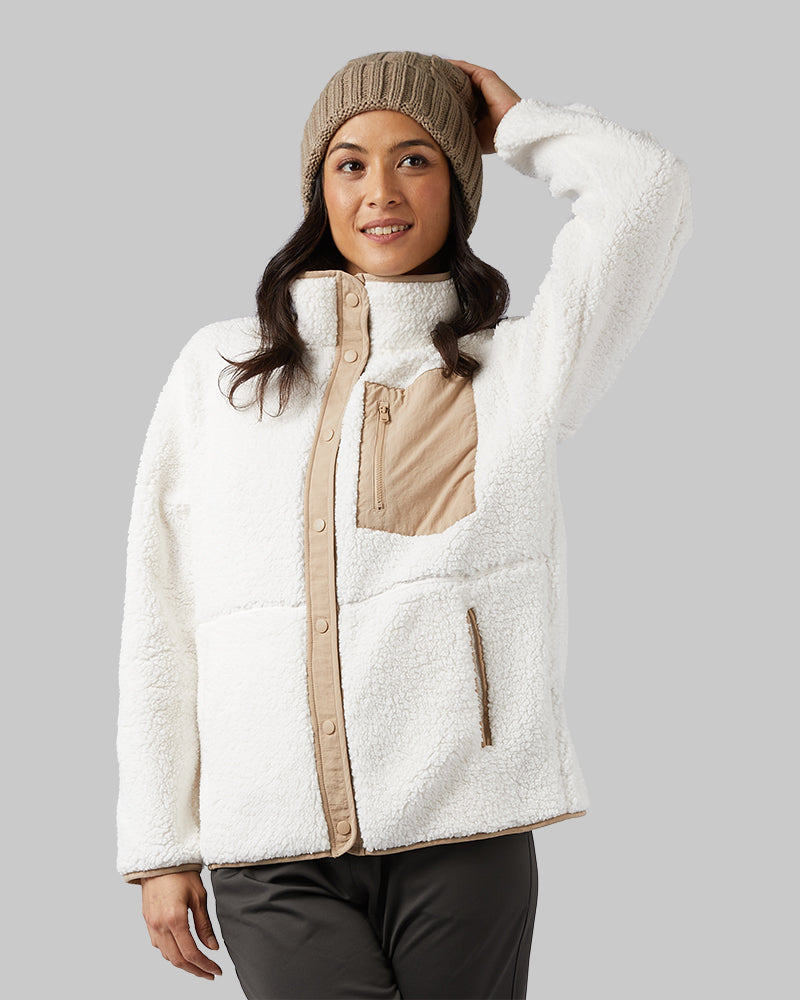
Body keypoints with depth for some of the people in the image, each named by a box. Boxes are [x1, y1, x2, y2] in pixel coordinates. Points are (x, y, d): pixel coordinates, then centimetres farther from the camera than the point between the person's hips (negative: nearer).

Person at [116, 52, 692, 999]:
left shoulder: (510, 371, 9)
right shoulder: (218, 370, 12)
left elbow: (646, 185, -7)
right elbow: (159, 623, 11)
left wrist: (514, 123, 11)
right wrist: (159, 846, 7)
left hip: (461, 835, 0)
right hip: (272, 855, 0)